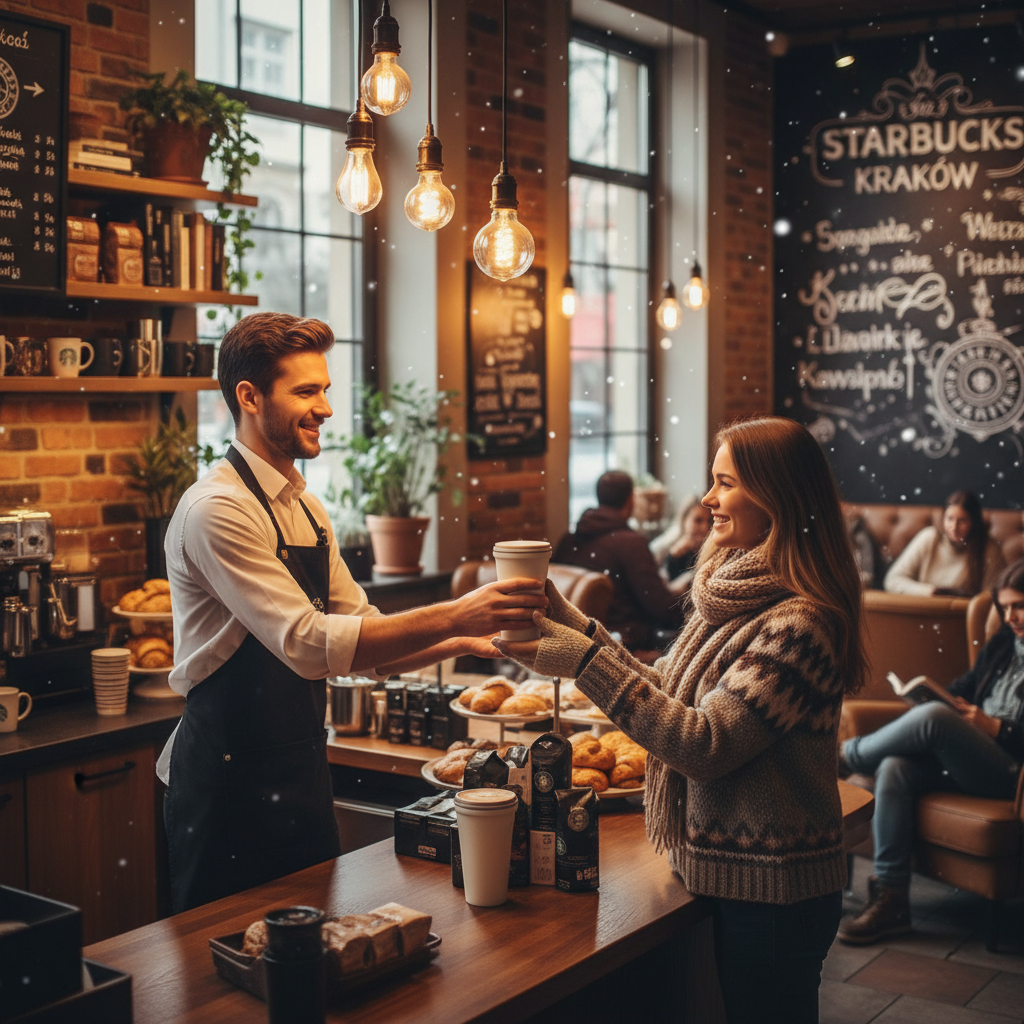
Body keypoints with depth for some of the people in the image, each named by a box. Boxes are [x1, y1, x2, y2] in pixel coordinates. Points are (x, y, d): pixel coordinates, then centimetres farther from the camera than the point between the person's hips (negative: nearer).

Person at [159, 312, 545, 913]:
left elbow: (367, 648, 11)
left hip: (304, 769, 8)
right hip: (231, 779, -8)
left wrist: (466, 641, -5)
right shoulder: (217, 511, -18)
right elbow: (309, 645, -27)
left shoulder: (307, 511, 10)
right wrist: (452, 617, -29)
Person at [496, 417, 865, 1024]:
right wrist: (578, 629, 3)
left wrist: (587, 662, -26)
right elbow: (671, 692, 11)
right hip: (729, 873, 9)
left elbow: (707, 745, -27)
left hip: (770, 898, -9)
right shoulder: (736, 594, 6)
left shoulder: (798, 625, -24)